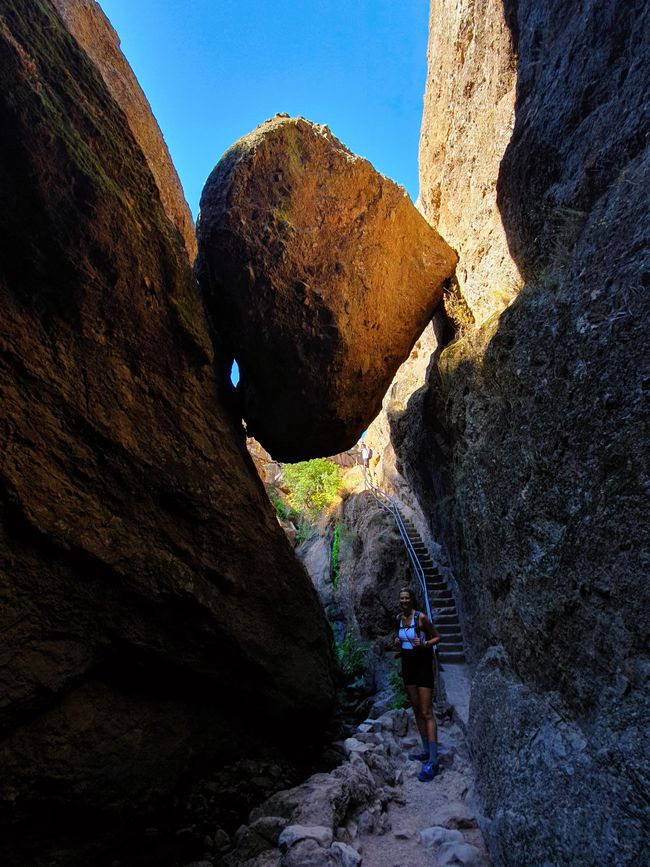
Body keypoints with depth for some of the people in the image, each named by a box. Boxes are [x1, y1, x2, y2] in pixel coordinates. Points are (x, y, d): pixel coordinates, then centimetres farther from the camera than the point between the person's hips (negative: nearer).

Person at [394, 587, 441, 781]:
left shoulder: (421, 617, -15)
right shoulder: (399, 618, 3)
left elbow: (437, 637, -7)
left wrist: (424, 644, -24)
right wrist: (398, 641, 0)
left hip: (423, 665, -7)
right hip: (408, 665, 7)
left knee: (426, 713, -7)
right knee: (417, 711, 14)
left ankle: (433, 762, -4)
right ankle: (426, 751, 26)